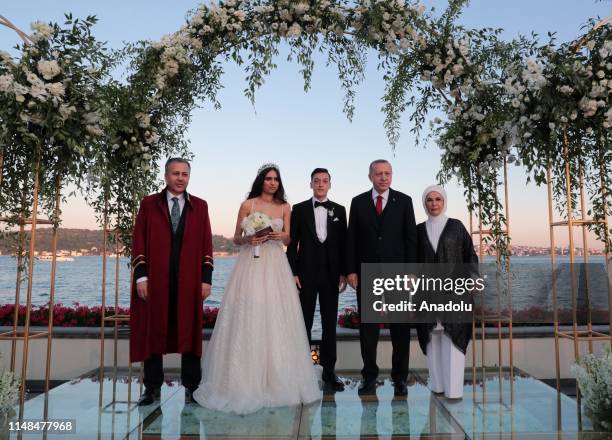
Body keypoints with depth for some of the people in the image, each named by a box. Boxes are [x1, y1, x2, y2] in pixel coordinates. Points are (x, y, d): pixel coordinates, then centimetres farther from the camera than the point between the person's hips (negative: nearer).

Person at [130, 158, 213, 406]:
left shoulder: (200, 206, 9)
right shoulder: (149, 204, 7)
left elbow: (206, 245, 5)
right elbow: (139, 242, 3)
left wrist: (206, 278, -1)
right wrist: (141, 276, -5)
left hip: (189, 281, 1)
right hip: (155, 280, 0)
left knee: (190, 333, 5)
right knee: (152, 333, 7)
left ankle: (191, 386, 16)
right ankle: (152, 387, 20)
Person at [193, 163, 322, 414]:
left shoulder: (285, 207, 11)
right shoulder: (247, 205, 4)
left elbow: (287, 239, 11)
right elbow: (236, 239, 5)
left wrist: (281, 236, -11)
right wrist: (249, 238, -15)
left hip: (276, 266, 3)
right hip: (251, 265, -2)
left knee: (277, 320, 1)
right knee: (247, 319, -5)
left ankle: (278, 379, 13)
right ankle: (246, 381, 5)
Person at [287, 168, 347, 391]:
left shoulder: (339, 210, 8)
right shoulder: (299, 209, 4)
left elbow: (343, 243, 7)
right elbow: (292, 243, 1)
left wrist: (344, 272, 1)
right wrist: (293, 272, -6)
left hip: (331, 274, 2)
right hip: (306, 273, -1)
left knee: (330, 323, 7)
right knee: (304, 323, 5)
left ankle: (329, 371, 16)